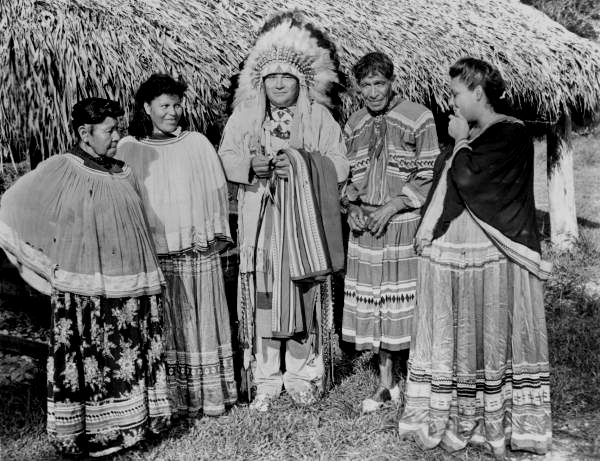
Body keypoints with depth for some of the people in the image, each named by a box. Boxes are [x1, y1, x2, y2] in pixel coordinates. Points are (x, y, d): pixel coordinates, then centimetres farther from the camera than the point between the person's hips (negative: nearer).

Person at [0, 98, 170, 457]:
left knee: (130, 360, 12)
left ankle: (132, 423, 27)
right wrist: (48, 268, -4)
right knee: (86, 363, 1)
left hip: (131, 293, 5)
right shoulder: (59, 171, -7)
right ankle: (81, 439, 15)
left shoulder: (124, 175, 9)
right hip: (83, 295, -5)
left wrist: (149, 278, 15)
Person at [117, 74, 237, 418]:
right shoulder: (128, 150, 3)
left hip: (198, 250, 1)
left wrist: (212, 234, -3)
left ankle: (210, 393, 18)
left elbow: (216, 191, 6)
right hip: (152, 252, 0)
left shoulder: (197, 144, 4)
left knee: (201, 319, 7)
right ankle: (172, 399, 12)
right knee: (163, 325, 3)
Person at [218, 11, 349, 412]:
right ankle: (265, 379, 12)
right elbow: (225, 158, 3)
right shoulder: (246, 115, 7)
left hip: (305, 223, -1)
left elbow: (339, 165, -2)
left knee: (303, 295, 3)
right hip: (260, 222, 1)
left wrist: (300, 162, -18)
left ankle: (302, 374, 18)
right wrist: (251, 164, -18)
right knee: (263, 296, 1)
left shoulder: (318, 117, 3)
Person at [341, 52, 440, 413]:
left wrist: (393, 206, -14)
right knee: (374, 305, 8)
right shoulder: (354, 126, 11)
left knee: (408, 306, -3)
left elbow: (429, 175, -7)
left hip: (406, 223, -5)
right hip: (366, 226, 5)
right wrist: (352, 206, 0)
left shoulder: (419, 119, -5)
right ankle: (387, 384, 20)